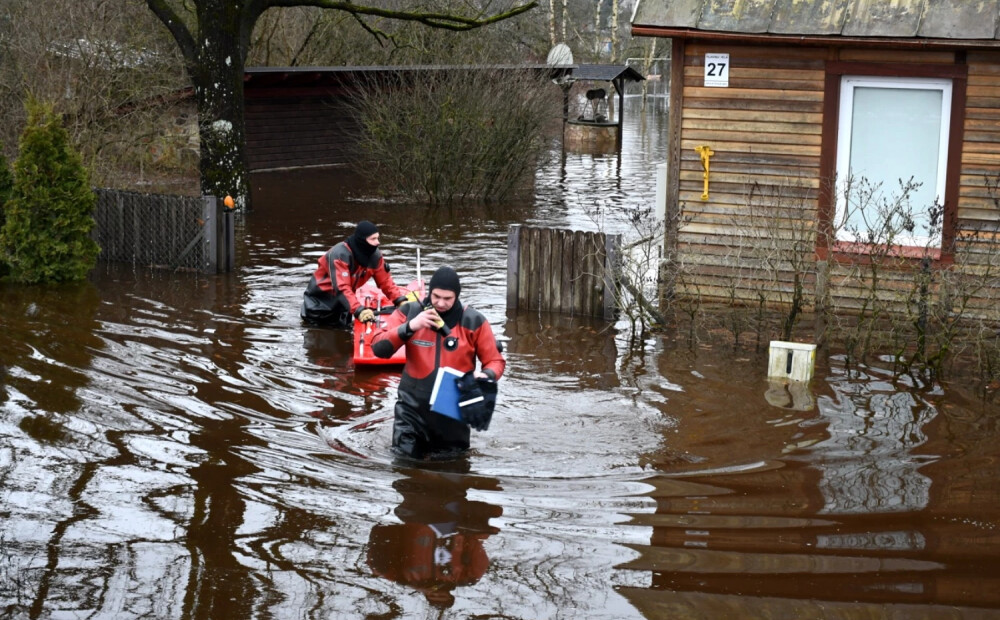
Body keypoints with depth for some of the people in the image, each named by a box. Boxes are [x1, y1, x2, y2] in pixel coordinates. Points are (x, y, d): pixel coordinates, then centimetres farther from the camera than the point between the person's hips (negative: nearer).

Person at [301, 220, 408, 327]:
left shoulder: (375, 256, -14)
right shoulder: (340, 254, -35)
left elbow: (385, 281, -9)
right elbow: (341, 288, -42)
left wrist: (400, 301, -24)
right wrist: (359, 311, -53)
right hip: (320, 297, -5)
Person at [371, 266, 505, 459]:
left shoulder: (473, 321, -7)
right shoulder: (409, 312, -5)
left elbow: (495, 361, 0)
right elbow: (378, 348, -12)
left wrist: (486, 375, -23)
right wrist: (409, 327, -25)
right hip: (413, 407, 0)